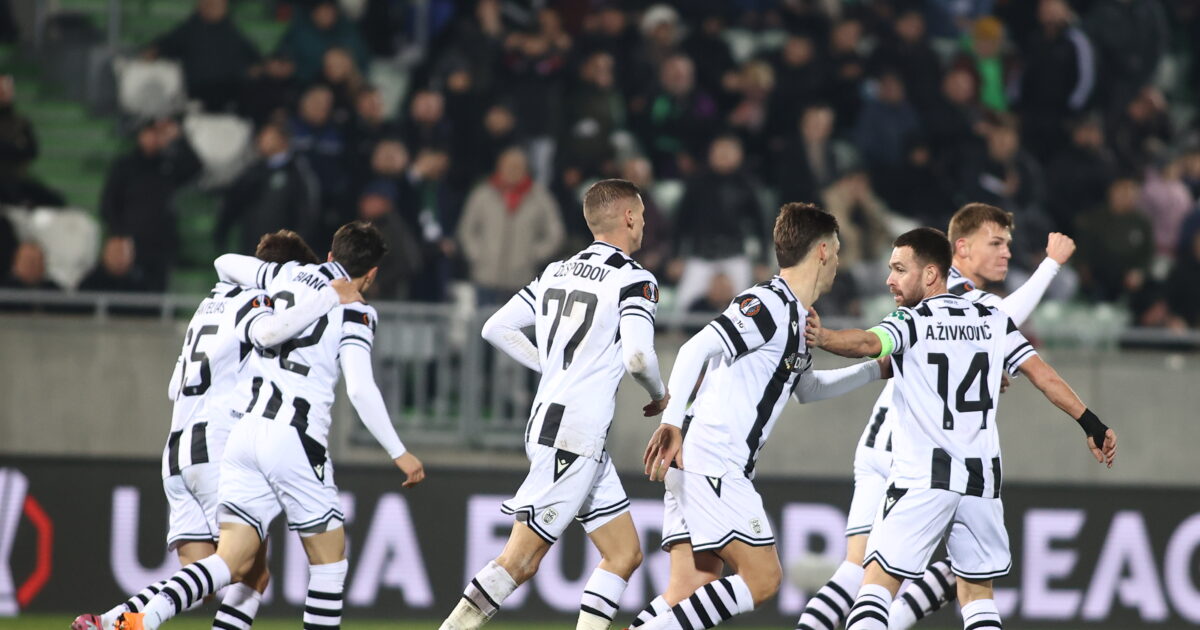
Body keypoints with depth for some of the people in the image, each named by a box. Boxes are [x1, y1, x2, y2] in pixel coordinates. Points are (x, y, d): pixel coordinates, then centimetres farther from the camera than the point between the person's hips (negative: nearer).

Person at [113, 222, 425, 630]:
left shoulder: (291, 277, 16)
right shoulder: (354, 312, -1)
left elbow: (225, 264, 31)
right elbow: (360, 389, -11)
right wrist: (398, 453, -5)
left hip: (245, 432, 6)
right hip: (295, 439, -6)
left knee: (232, 562, -1)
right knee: (329, 558, 10)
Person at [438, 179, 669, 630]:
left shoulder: (556, 272, 15)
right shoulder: (633, 280, -8)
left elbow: (496, 329, 17)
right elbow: (638, 356, -21)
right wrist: (658, 395, -1)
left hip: (548, 420, 9)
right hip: (576, 436, -9)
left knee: (624, 555, 11)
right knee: (520, 560, -9)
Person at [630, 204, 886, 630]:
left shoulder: (795, 318, 20)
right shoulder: (768, 305, -11)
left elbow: (807, 388, 38)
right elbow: (696, 350, -22)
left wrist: (876, 369, 39)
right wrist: (672, 423, -31)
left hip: (717, 470, 10)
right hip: (710, 464, -10)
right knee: (762, 579, -11)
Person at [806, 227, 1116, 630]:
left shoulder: (910, 322, -1)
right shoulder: (993, 321, 13)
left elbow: (868, 343, -22)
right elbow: (1043, 375, 9)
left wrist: (821, 337, -39)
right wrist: (1092, 426, 11)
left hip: (922, 477, -5)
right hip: (981, 476, 5)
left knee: (878, 581, -6)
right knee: (977, 593, 15)